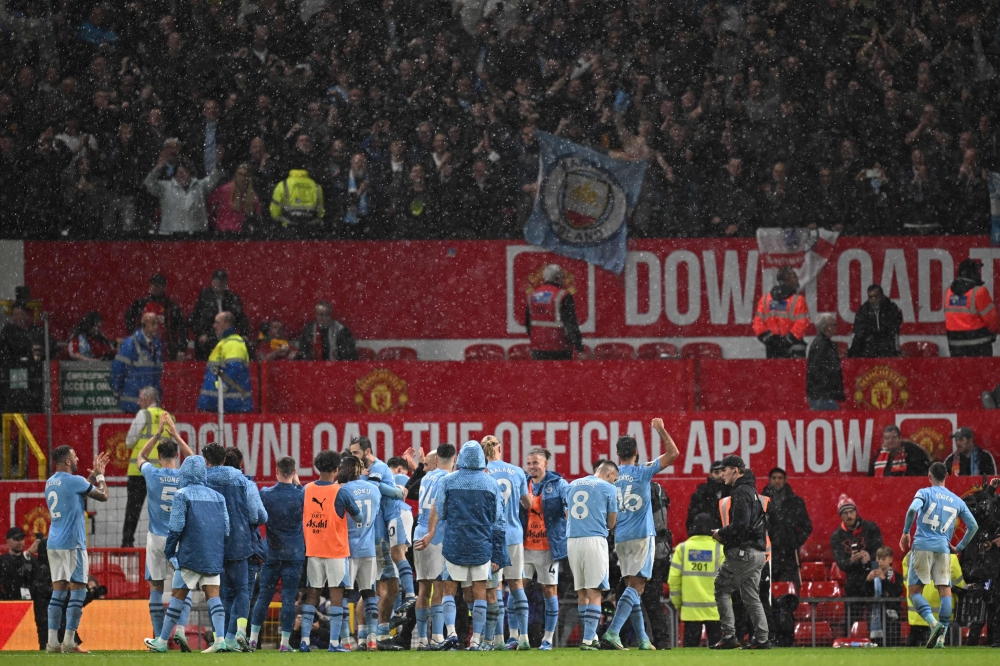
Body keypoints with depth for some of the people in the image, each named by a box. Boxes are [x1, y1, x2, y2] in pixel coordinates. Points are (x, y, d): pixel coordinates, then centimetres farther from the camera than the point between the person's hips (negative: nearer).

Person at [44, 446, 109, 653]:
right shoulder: (74, 481, -11)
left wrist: (94, 474, 31)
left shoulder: (50, 483, 13)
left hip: (53, 543, 8)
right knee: (78, 590, -4)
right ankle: (69, 641, -9)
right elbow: (103, 496, 0)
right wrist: (100, 475, 16)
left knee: (58, 590, 7)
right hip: (72, 543, -8)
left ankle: (52, 641, 1)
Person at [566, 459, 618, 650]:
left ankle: (591, 635, 18)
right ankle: (588, 639, -11)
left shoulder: (573, 485, 17)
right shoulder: (609, 488, 2)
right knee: (594, 593, -5)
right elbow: (611, 523, 8)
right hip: (594, 540, -5)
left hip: (572, 541, 5)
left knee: (581, 592, 13)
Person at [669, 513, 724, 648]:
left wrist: (677, 603, 15)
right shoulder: (719, 549, -2)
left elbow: (673, 580, 4)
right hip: (714, 610, -1)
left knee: (690, 645, 4)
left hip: (690, 610, 1)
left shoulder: (682, 548, 4)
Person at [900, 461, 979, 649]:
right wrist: (960, 547, 23)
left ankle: (933, 623, -22)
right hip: (943, 548, 3)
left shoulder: (924, 493, 3)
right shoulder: (957, 501, 15)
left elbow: (912, 509, -16)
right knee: (945, 591, 3)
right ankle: (941, 637, -8)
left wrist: (905, 532, -3)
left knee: (914, 591, 2)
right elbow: (973, 526, 14)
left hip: (922, 546, -3)